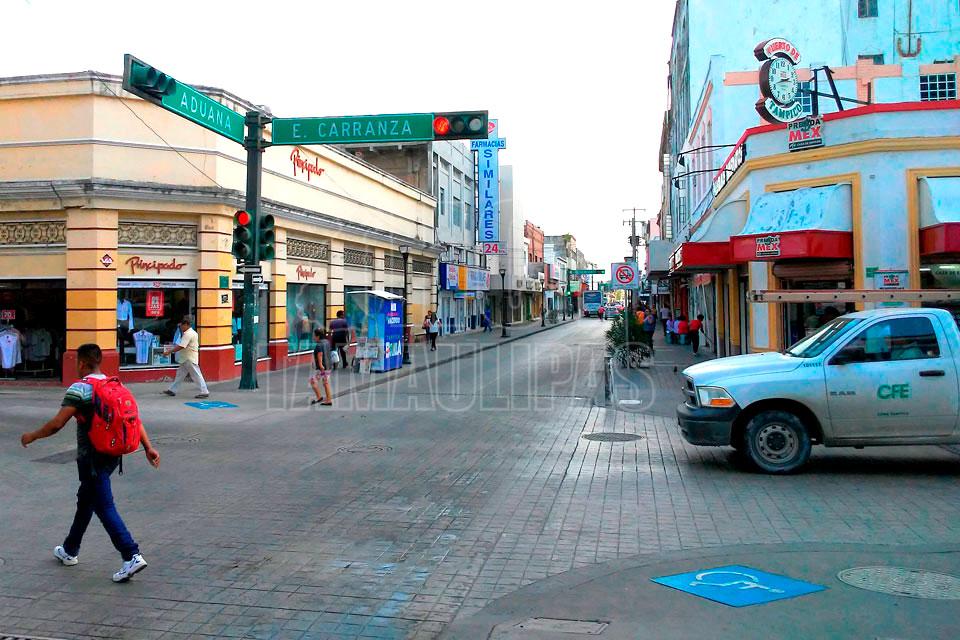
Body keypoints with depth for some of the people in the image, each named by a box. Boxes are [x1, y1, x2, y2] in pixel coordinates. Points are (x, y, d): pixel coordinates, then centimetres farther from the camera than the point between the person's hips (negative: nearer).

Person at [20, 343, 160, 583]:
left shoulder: (80, 388, -14)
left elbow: (57, 423, -17)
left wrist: (32, 436, 0)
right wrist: (148, 447, 2)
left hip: (91, 458, -8)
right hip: (112, 455, 8)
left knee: (105, 508, -6)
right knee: (85, 502, 24)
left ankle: (132, 556, -14)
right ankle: (70, 551, 40)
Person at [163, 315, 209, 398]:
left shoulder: (188, 334, -19)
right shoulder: (190, 333, 14)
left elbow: (181, 346, -24)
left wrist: (169, 352, -18)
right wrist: (172, 348, 19)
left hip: (190, 359, -11)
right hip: (186, 359, 11)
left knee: (196, 375, -7)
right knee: (180, 373, 15)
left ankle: (204, 392, -4)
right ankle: (172, 390, 22)